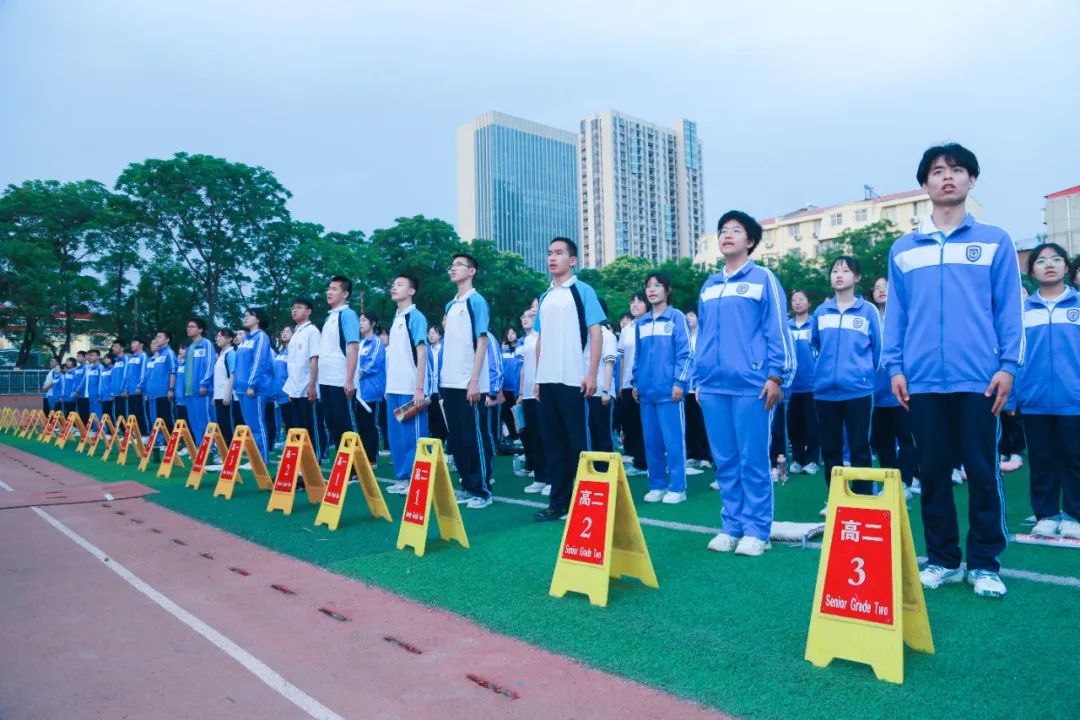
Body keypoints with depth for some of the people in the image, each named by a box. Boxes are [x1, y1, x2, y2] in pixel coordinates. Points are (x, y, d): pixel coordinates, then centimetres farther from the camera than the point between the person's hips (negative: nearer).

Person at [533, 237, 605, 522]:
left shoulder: (583, 291, -1)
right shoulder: (544, 297, 15)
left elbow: (596, 333, -6)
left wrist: (592, 374, -13)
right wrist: (538, 377, 13)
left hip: (574, 379, -6)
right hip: (547, 380, 6)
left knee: (578, 442, 0)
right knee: (553, 441, 9)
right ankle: (558, 501, 17)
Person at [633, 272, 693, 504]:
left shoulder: (677, 318, -2)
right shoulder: (641, 323, 14)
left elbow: (685, 353, -6)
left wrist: (679, 382, -12)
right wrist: (636, 382, 12)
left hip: (669, 389, -5)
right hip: (646, 391, 5)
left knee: (673, 441, -2)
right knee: (651, 441, 9)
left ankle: (677, 488, 5)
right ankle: (657, 485, 18)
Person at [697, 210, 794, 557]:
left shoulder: (763, 278, 2)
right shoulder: (709, 285, 17)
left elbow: (777, 330, -4)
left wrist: (776, 376, -10)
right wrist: (699, 378, 16)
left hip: (750, 385, -5)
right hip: (713, 386, 5)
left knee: (753, 460, -1)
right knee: (725, 461, 9)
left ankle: (756, 530, 9)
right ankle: (731, 526, 19)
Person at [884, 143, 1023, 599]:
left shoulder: (994, 242, 7)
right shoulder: (903, 250, 11)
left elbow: (1009, 309, 3)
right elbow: (895, 313, 8)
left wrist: (1009, 364, -5)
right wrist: (895, 366, 0)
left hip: (979, 379, -1)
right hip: (923, 381, 2)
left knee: (983, 473, 5)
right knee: (933, 472, 9)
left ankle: (985, 563, 18)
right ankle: (943, 559, 20)